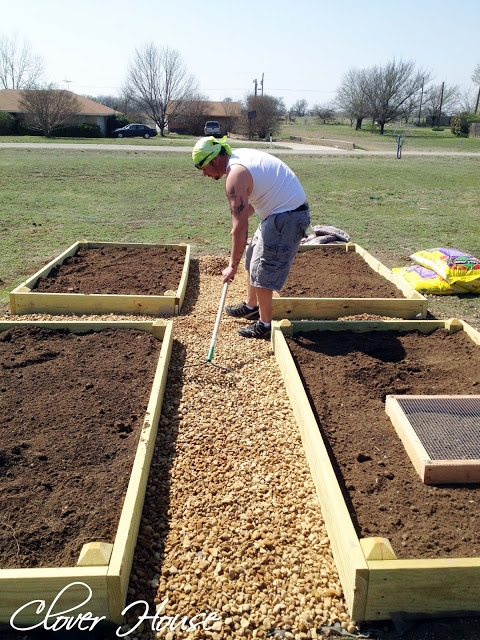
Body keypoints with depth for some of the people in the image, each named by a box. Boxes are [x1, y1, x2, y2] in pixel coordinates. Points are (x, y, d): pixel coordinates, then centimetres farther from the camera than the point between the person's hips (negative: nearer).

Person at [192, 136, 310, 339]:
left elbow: (240, 226, -23)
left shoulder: (235, 175, -21)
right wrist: (241, 218, 13)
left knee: (262, 270, -3)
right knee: (252, 259, 20)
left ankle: (264, 324, 10)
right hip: (282, 210, 10)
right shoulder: (240, 155, 8)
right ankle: (251, 306, 35)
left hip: (287, 217, -10)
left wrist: (233, 265, -16)